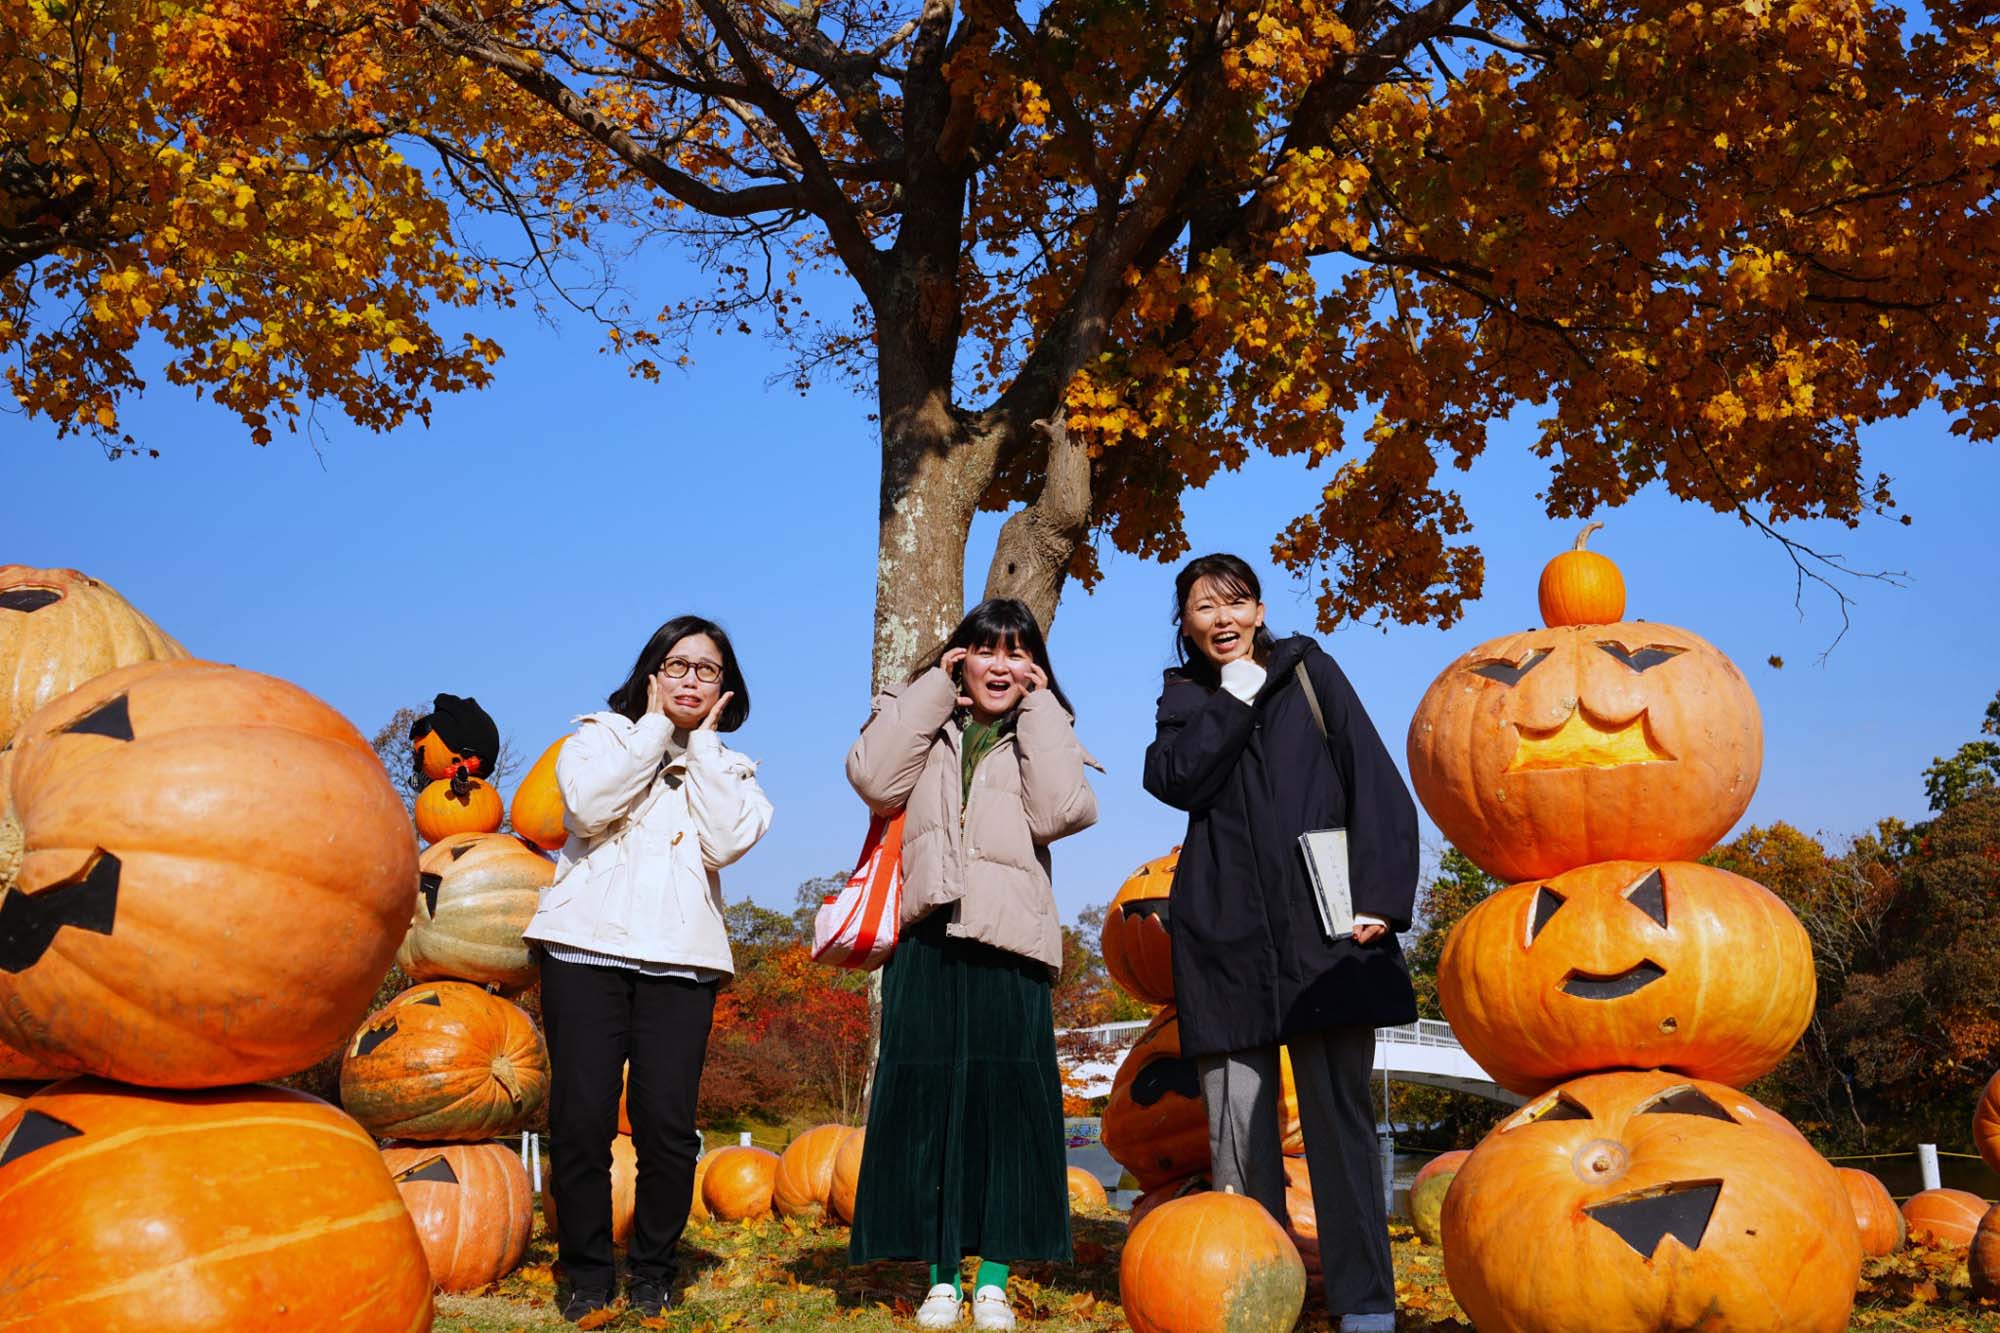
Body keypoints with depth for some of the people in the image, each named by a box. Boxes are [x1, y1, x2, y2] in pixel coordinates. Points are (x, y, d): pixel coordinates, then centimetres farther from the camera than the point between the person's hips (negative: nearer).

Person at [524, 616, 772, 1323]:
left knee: (666, 1124, -8)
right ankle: (587, 1272, 9)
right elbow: (588, 804, -7)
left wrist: (702, 742, 3)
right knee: (581, 1119, -6)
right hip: (587, 945, -1)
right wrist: (657, 726, 1)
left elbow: (725, 842, -3)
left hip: (680, 957, 1)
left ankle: (652, 1271, 9)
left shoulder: (729, 769, 20)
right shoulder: (603, 735, 15)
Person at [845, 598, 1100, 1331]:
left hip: (1007, 939, 0)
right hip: (928, 937, 0)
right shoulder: (919, 718, 14)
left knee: (1007, 1099, -2)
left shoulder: (1044, 735, 13)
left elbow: (1057, 811, -8)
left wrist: (1038, 709, -1)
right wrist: (935, 687, -2)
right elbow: (876, 781, -7)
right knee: (925, 1098, 0)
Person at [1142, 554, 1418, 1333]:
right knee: (1238, 1127, -2)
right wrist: (1236, 694, -4)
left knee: (1339, 1115, -6)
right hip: (1225, 935, 2)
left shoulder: (1309, 672, 11)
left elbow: (1375, 784, 3)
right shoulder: (1185, 698, 16)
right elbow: (1174, 780, -4)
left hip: (1321, 926, -1)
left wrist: (1380, 897, -7)